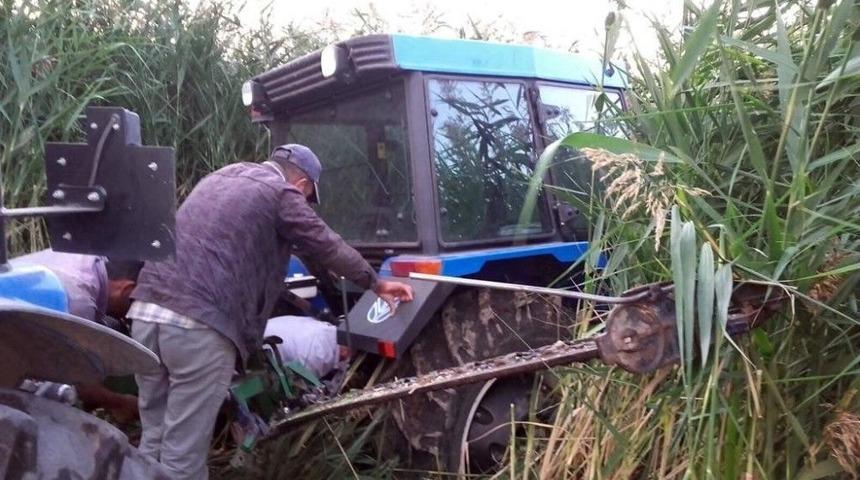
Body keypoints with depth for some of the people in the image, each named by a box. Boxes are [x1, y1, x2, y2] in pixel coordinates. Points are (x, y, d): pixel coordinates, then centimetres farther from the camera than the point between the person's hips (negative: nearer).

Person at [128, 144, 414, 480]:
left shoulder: (219, 178, 26)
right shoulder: (281, 192, 3)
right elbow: (329, 248, 8)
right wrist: (376, 283, 23)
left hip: (147, 310, 8)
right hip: (199, 324, -8)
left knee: (154, 439, 17)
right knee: (184, 450, 0)